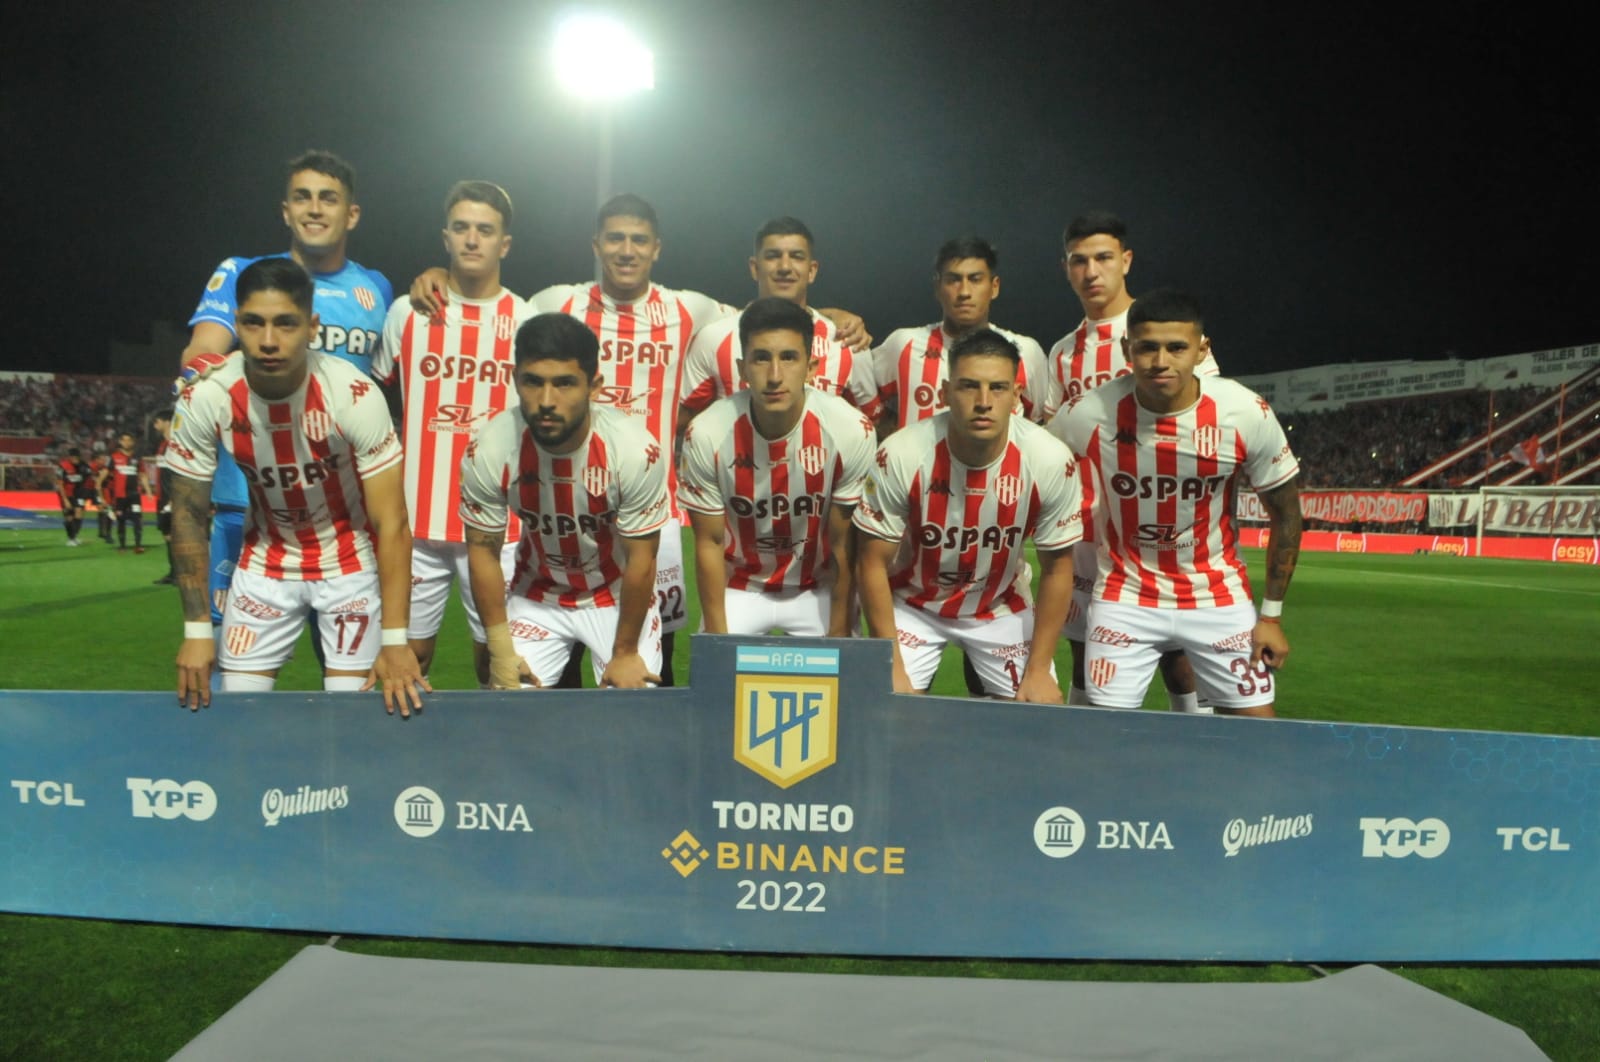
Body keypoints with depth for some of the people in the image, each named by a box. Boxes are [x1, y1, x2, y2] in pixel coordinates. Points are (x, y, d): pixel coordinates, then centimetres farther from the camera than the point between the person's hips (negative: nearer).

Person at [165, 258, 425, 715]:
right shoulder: (203, 399, -20)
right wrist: (196, 630, -10)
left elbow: (392, 524, -25)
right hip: (265, 563, 2)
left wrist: (394, 640, -29)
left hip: (351, 562, -2)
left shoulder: (356, 395, -28)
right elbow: (189, 514, -7)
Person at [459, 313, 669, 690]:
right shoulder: (489, 450, -24)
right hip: (537, 598, 2)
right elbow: (483, 550, -10)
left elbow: (640, 558, -19)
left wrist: (625, 653, -10)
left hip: (619, 597, -1)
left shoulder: (635, 449, -30)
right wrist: (502, 652, -8)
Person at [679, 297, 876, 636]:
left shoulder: (850, 431, -23)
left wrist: (839, 634, -8)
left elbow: (843, 543, -13)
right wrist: (717, 639, -11)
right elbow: (709, 543, -11)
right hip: (738, 588, 0)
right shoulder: (707, 434, -23)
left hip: (818, 590, 0)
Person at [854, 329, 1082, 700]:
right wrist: (892, 668, -18)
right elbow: (872, 563, -16)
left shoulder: (1052, 460, -22)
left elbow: (1056, 567, -9)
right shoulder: (901, 455, -27)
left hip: (1002, 607, 2)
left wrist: (1039, 669, -9)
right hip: (913, 603, -1)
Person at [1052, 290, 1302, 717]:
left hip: (1220, 597, 1)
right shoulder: (1087, 416, -17)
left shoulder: (1248, 414, -16)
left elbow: (1285, 514, -2)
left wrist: (1272, 615, -2)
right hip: (1124, 600, 0)